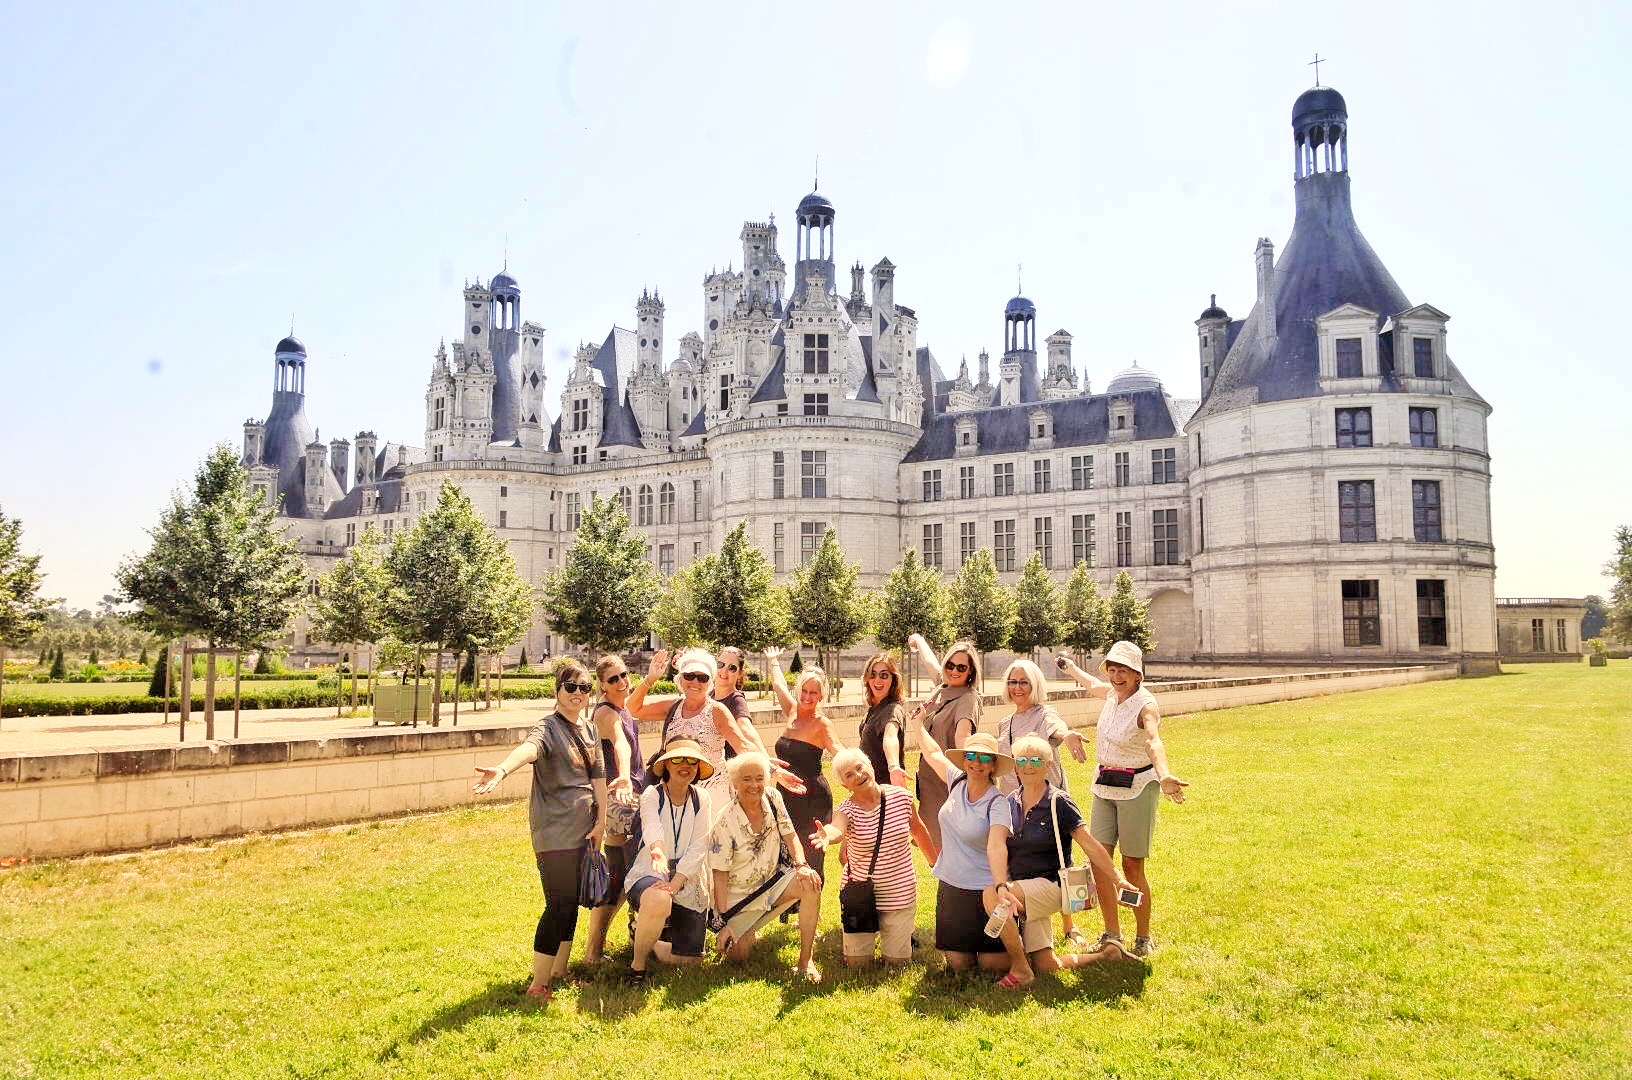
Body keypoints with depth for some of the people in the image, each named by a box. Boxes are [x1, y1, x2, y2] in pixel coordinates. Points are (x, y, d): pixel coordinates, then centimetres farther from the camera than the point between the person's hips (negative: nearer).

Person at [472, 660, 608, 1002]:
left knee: (573, 902, 14)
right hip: (554, 831, -7)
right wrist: (503, 769, -56)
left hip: (583, 829, 7)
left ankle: (559, 971, 28)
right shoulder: (547, 728, -12)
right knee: (559, 904, -9)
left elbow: (597, 776, 12)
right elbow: (528, 748, -35)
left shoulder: (589, 729, 11)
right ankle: (537, 984, -1)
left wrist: (601, 820, 3)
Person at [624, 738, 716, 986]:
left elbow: (699, 848, -8)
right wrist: (657, 849, -52)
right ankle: (637, 965, -12)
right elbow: (651, 826, -28)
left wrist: (675, 884, -22)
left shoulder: (702, 800, 1)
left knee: (688, 959, 1)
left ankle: (647, 938, 34)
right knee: (658, 901, -40)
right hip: (650, 873, -4)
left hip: (688, 880, 4)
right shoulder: (651, 795, -6)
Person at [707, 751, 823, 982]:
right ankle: (743, 933, 28)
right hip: (738, 895, -3)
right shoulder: (725, 822, -20)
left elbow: (790, 835, 0)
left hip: (772, 881, 3)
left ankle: (805, 961, -16)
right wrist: (722, 922, -19)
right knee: (738, 956, -10)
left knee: (811, 883, -26)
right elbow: (720, 875, -16)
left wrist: (802, 865, -20)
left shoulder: (773, 798, -8)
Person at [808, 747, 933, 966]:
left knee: (897, 962, 6)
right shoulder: (847, 809, -15)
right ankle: (871, 931, 38)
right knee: (856, 962, 6)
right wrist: (827, 836, -62)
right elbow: (837, 829, -38)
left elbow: (917, 827, 11)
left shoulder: (901, 796, -8)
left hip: (900, 893, 1)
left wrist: (934, 859, 21)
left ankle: (899, 934, 39)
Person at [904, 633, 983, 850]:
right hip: (930, 778, 8)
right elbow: (930, 661, 30)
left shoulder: (968, 698, -14)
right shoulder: (942, 688, 9)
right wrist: (918, 640, 48)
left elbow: (962, 734, -33)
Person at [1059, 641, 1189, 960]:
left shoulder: (1146, 705, -19)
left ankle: (1143, 938, 18)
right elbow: (1093, 685, 29)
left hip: (1137, 788, -6)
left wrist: (1164, 775, -59)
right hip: (1104, 788, 6)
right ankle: (1111, 934, 10)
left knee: (1132, 867, 1)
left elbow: (1153, 742, -40)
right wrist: (1071, 668, 47)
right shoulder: (1112, 693, 3)